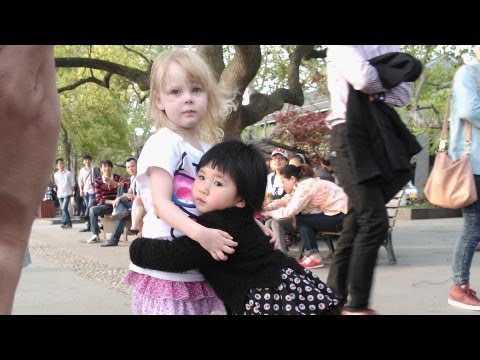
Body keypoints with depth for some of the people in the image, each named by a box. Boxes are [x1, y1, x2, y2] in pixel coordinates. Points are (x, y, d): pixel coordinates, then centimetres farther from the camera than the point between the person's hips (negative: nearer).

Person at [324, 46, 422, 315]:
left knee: (358, 223, 7)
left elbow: (403, 94, 7)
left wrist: (379, 86, -9)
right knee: (374, 223, -13)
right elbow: (363, 79, -20)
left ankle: (335, 296, 15)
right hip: (352, 138, -7)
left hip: (381, 139, 7)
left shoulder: (388, 49, 19)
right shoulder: (342, 49, -1)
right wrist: (388, 77, -1)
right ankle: (356, 305, -5)